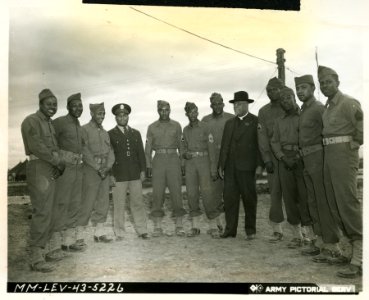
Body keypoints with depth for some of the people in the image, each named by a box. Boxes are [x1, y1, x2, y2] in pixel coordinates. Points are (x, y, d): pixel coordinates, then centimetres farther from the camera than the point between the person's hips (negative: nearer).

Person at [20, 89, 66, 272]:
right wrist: (58, 162, -11)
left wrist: (59, 163, -2)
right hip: (38, 169, -9)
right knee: (42, 212, -11)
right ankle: (35, 257, -6)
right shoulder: (32, 121, -7)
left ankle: (44, 249, 20)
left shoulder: (49, 123, 20)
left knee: (48, 211, 11)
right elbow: (37, 147, -17)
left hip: (51, 172, 9)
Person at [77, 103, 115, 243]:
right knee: (88, 202, -7)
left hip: (105, 171, 7)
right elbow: (85, 151, -11)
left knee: (103, 202, 7)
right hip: (91, 170, -6)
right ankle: (80, 233, 2)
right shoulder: (84, 130, -3)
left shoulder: (105, 132, 18)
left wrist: (108, 166, -6)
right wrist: (98, 168, -13)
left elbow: (110, 151, 11)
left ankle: (99, 232, 14)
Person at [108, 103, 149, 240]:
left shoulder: (136, 133, 15)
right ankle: (119, 233, 9)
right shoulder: (110, 134, 4)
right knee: (119, 205, 0)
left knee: (138, 202, 4)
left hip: (135, 174, 3)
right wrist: (110, 175, -5)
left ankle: (142, 230, 13)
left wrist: (142, 170, 5)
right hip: (118, 175, -3)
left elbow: (141, 153, 14)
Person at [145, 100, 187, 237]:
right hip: (158, 160, 0)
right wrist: (148, 165, 1)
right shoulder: (152, 127, 9)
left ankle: (179, 226, 3)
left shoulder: (176, 125, 9)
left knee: (176, 191, -4)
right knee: (157, 192, -2)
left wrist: (182, 163, 4)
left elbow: (181, 145, 10)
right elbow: (148, 148, 10)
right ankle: (157, 227, 5)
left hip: (173, 159, 0)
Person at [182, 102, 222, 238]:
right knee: (191, 193, 1)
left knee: (207, 192, -10)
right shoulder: (185, 130, 12)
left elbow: (211, 149, -3)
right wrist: (185, 154, -2)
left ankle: (213, 227, -1)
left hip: (203, 161, -4)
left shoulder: (205, 127, 0)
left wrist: (213, 169, -8)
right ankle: (195, 226, 8)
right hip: (190, 162, 4)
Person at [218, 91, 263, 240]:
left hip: (246, 166, -5)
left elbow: (260, 144, -5)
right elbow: (224, 145, 15)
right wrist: (221, 165, 10)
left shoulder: (255, 121, 0)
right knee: (229, 198, 4)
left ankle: (250, 230, 13)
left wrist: (259, 165, -12)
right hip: (230, 167, 5)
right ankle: (230, 229, 12)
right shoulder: (229, 123, 16)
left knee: (249, 198, 3)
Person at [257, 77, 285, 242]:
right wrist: (267, 159, -5)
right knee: (275, 192, 0)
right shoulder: (263, 111, 8)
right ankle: (277, 230, 5)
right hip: (273, 156, 1)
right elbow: (262, 136, 3)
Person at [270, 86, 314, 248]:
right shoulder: (278, 121, 17)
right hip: (285, 160, 4)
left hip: (302, 158, -4)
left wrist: (298, 157, -12)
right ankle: (297, 236, 8)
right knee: (289, 197, 1)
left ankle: (313, 236, -2)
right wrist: (284, 158, -6)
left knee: (305, 196, -8)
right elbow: (274, 142, 10)